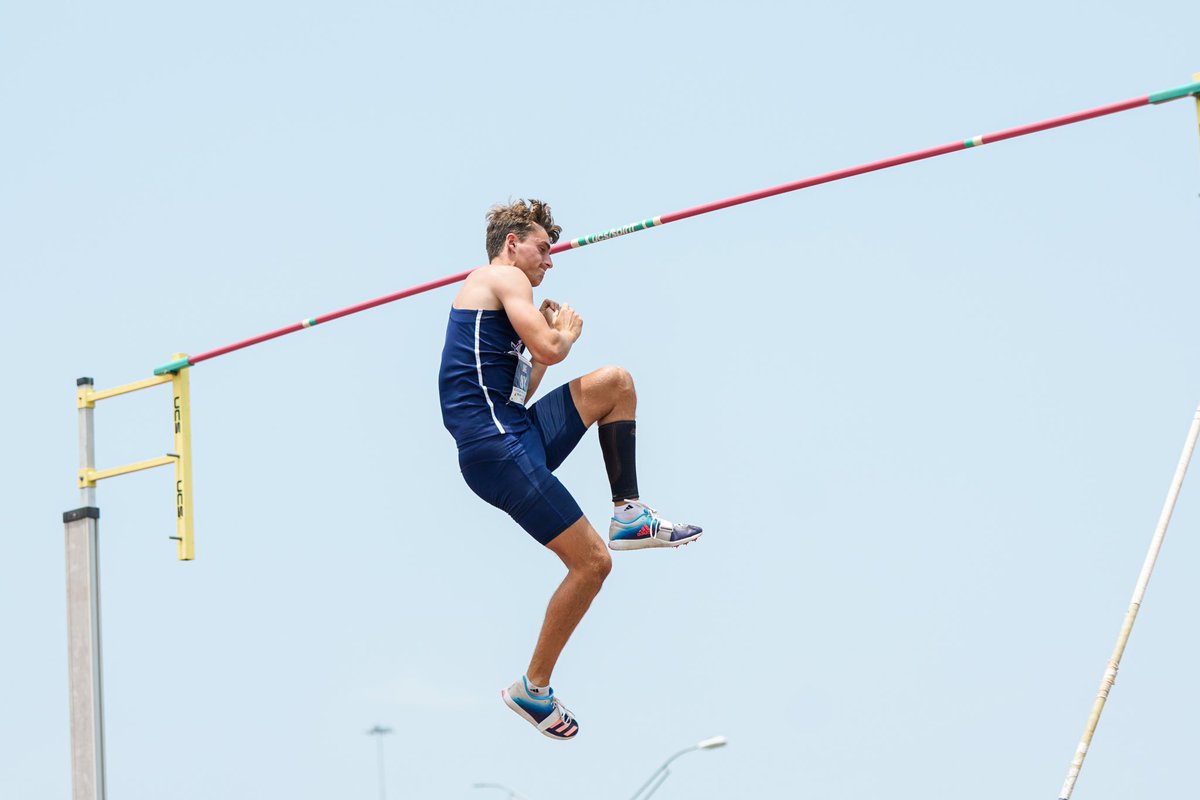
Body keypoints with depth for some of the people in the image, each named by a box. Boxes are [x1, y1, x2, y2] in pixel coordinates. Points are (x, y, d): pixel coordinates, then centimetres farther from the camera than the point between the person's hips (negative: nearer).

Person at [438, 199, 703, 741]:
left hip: (520, 433, 10)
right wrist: (566, 334, 6)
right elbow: (548, 350, -15)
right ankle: (532, 689, 1)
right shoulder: (505, 276, -1)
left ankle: (629, 514, 10)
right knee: (592, 561, -11)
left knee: (615, 382, 16)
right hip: (496, 446, -10)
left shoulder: (493, 294, 27)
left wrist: (547, 336, 23)